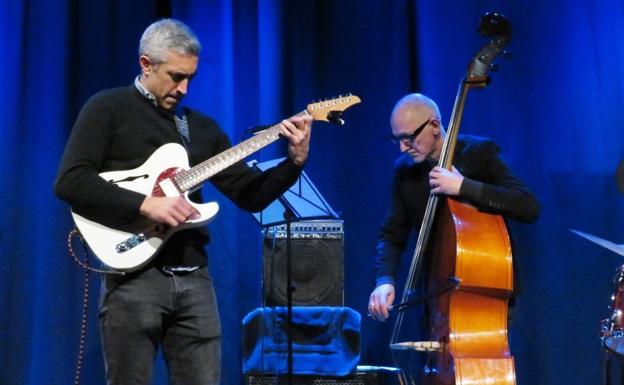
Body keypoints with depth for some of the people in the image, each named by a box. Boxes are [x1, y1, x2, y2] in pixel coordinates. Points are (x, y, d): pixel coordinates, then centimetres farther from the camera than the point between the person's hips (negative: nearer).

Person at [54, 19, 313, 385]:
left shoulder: (202, 127, 16)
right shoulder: (108, 109, 1)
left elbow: (251, 194, 13)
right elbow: (70, 182, -12)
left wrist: (296, 160, -2)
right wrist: (145, 204, -19)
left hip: (194, 277, 5)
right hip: (134, 275, -5)